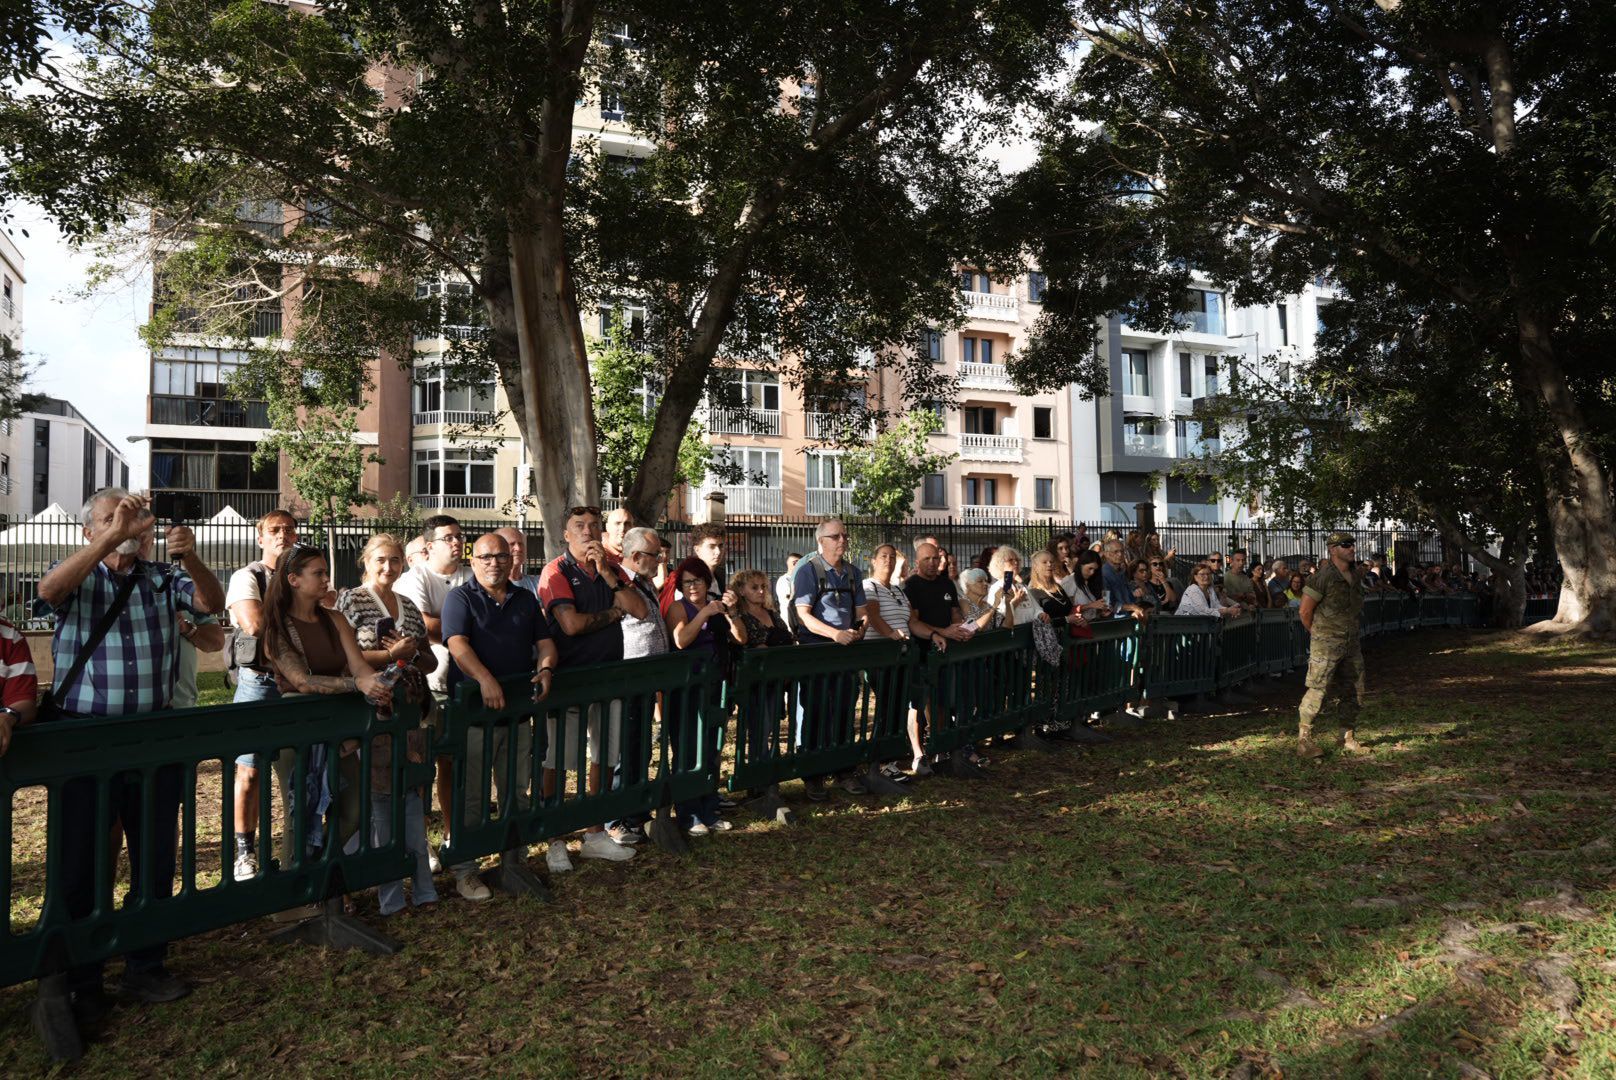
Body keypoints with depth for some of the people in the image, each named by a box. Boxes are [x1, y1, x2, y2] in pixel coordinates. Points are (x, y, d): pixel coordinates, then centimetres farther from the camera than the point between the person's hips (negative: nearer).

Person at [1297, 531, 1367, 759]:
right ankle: (1304, 738, 0)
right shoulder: (1322, 576, -15)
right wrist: (1318, 634, 0)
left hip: (1351, 643, 7)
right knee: (1318, 691, -8)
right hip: (1326, 645, -7)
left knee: (1354, 692, 10)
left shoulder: (1354, 575, 9)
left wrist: (1351, 632, 17)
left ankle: (1347, 736, 23)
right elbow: (1305, 611, -11)